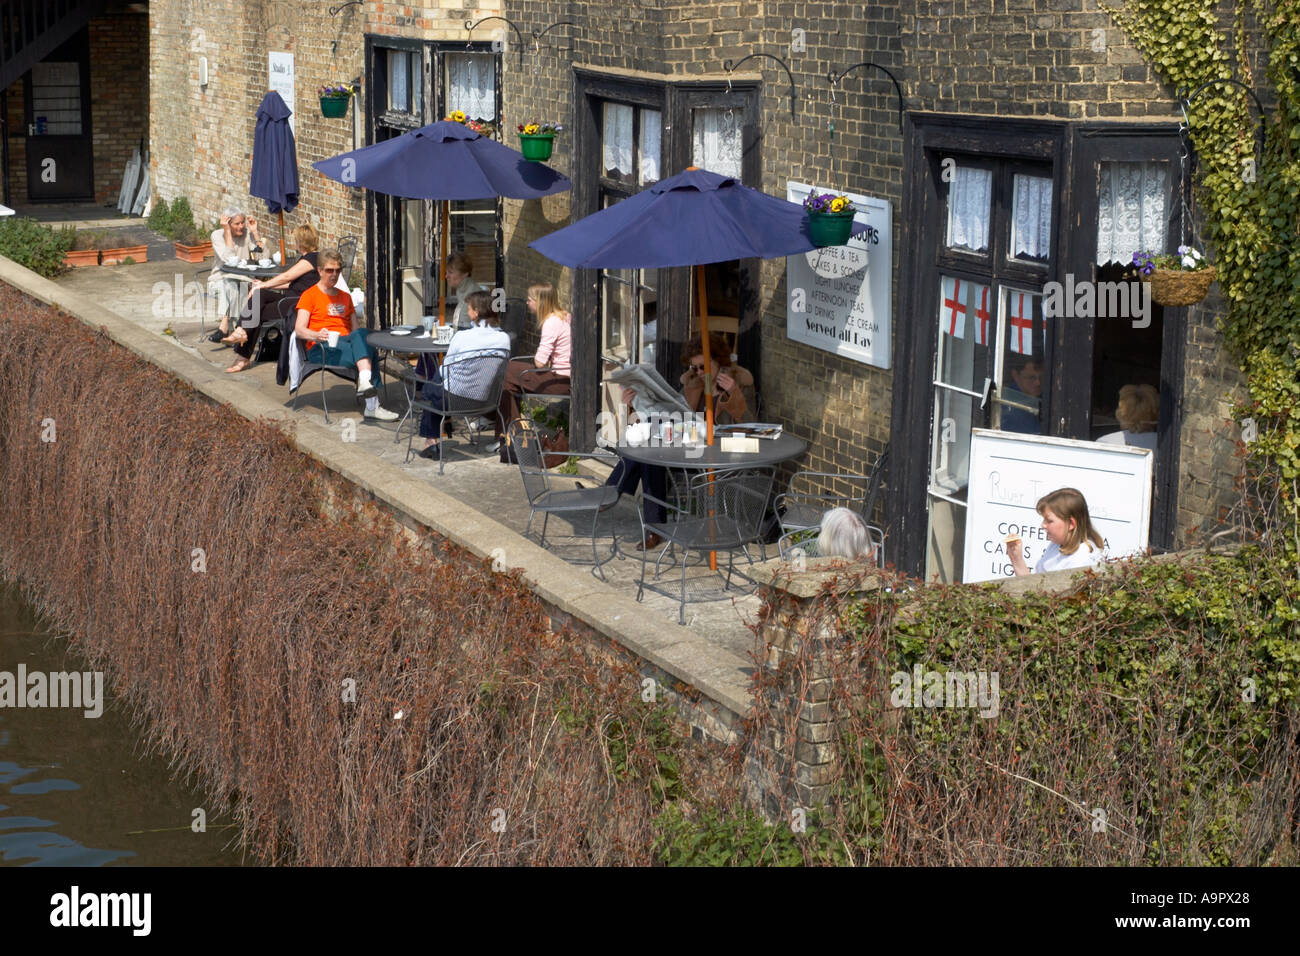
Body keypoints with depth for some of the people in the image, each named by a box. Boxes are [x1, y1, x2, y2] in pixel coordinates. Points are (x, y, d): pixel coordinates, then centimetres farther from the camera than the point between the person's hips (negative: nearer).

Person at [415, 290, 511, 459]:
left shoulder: (461, 337, -22)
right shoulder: (504, 338, -10)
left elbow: (446, 369, -9)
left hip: (458, 397, -5)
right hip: (488, 398, 5)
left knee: (429, 387, 30)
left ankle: (430, 441, 35)